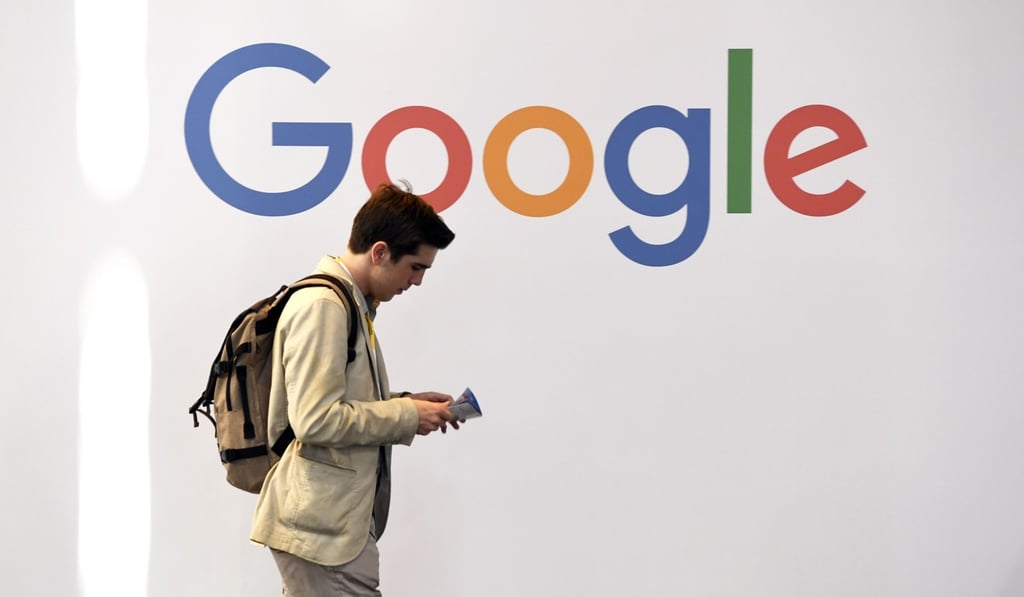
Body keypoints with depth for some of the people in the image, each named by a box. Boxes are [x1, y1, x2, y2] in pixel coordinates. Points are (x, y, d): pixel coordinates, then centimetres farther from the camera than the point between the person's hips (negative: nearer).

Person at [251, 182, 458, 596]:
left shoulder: (349, 303, 15)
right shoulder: (322, 305, -17)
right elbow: (315, 420, -23)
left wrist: (406, 404, 6)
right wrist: (407, 415, -14)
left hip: (332, 516, 10)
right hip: (325, 523, -10)